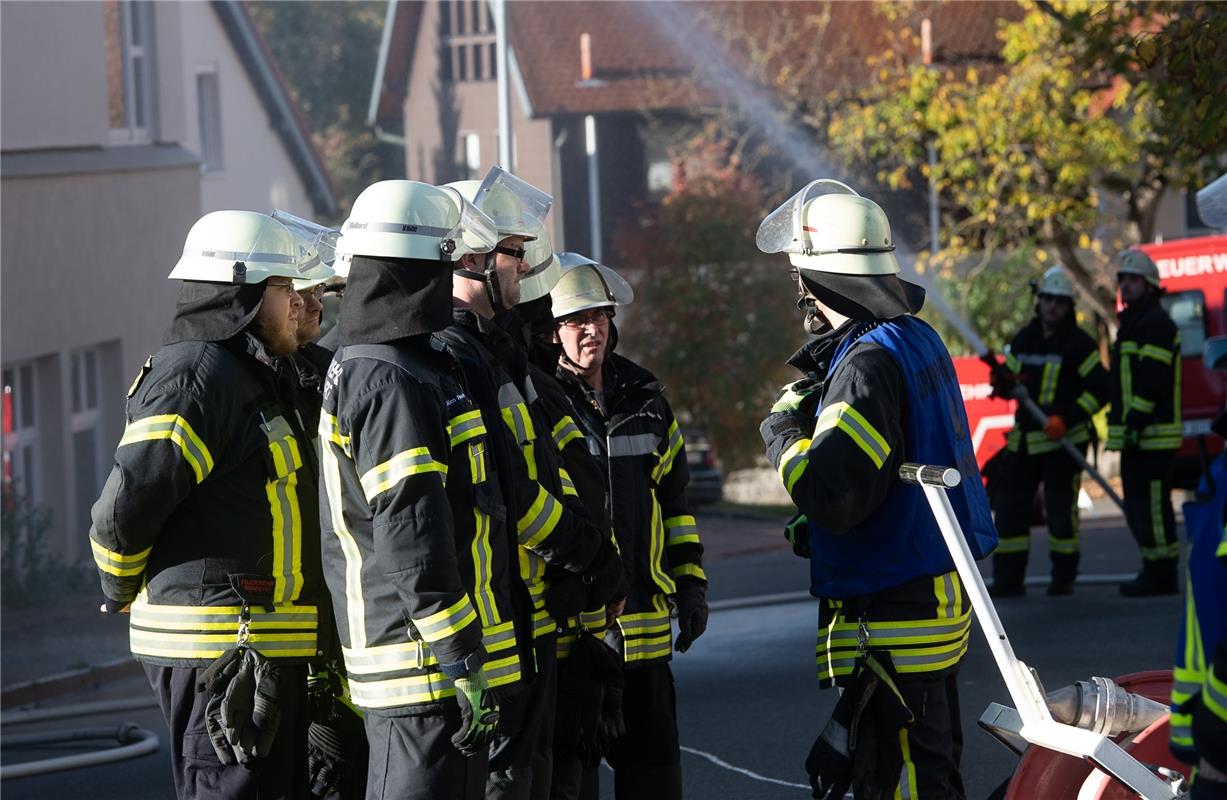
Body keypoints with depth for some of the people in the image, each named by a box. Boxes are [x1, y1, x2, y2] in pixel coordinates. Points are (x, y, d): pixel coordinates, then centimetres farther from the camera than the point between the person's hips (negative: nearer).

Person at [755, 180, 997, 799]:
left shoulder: (867, 364, -20)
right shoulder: (916, 338, 10)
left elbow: (832, 495, -27)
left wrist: (784, 434, -10)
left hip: (891, 620, -10)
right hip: (937, 594, 10)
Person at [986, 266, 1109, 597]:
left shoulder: (1078, 343, -6)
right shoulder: (1024, 340, 11)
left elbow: (1099, 389, -9)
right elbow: (1009, 382, 18)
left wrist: (1068, 419, -18)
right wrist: (1002, 382, -7)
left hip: (1063, 440, -6)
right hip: (1025, 439, 6)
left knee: (1060, 508, -3)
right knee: (1010, 506, 3)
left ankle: (1064, 576, 9)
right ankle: (1008, 578, 8)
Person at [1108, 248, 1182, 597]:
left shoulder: (1157, 324, -11)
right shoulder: (1131, 325, 22)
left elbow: (1152, 380, -20)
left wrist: (1136, 422, -24)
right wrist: (1123, 424, 24)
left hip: (1153, 436, -11)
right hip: (1136, 436, 11)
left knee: (1151, 503, -11)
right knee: (1138, 505, 12)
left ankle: (1161, 576, -10)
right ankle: (1155, 571, 17)